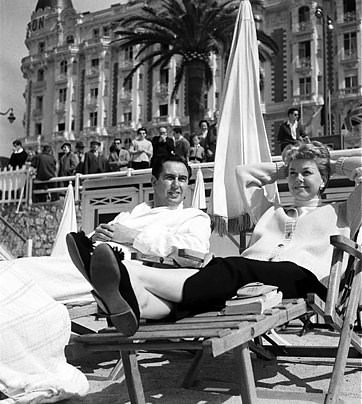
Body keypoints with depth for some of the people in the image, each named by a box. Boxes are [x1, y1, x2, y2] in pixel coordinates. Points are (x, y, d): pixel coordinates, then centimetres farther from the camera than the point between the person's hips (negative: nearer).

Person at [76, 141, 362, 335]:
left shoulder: (339, 214, 28)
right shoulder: (271, 212, 40)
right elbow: (243, 171, 48)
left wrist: (335, 165, 32)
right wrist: (284, 169, 48)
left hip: (300, 274, -5)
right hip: (249, 273, 5)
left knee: (230, 270, -36)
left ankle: (133, 278, -59)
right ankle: (139, 302, -63)